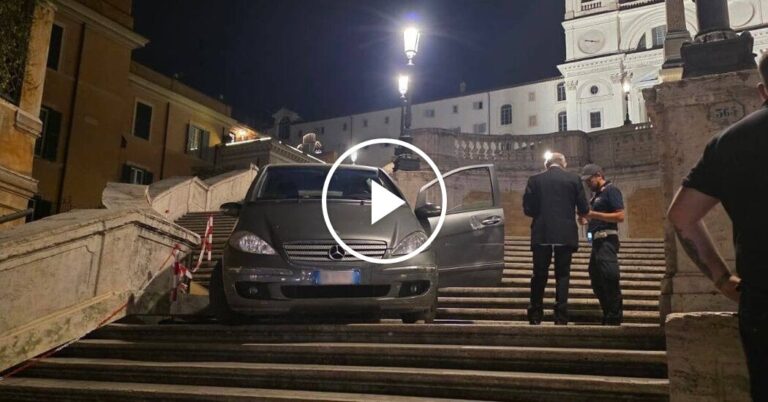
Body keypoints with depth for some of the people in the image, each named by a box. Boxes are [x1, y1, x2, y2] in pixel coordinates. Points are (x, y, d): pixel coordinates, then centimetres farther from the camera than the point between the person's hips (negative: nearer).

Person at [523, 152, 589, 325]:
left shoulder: (535, 180, 2)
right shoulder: (574, 179, 1)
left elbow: (527, 208, -1)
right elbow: (583, 209, 0)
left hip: (541, 234, 1)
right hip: (566, 234, 0)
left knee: (539, 275, 8)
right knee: (562, 275, 6)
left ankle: (535, 315, 11)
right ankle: (561, 316, 3)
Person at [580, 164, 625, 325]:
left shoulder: (611, 190, -7)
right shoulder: (596, 194, 19)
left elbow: (620, 216, -17)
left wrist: (593, 214, -19)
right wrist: (587, 220, 7)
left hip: (607, 241, -10)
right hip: (597, 241, 10)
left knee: (609, 278, -11)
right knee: (596, 281, 13)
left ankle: (615, 318, -6)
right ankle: (608, 317, 22)